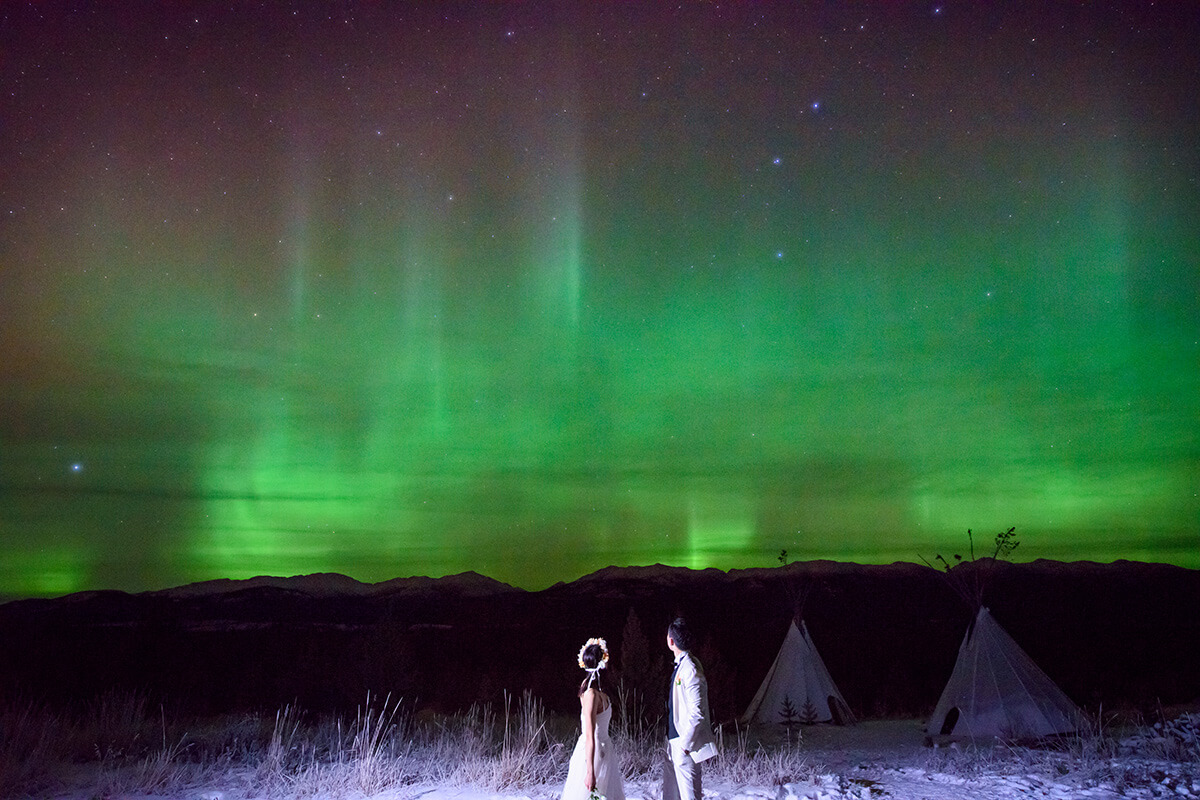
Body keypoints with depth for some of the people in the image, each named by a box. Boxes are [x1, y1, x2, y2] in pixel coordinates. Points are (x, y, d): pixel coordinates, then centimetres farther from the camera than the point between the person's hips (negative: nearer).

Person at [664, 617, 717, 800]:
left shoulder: (690, 670, -21)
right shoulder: (682, 664, 9)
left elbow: (697, 712, -24)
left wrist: (685, 744, -19)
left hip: (685, 744, -10)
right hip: (674, 740, 10)